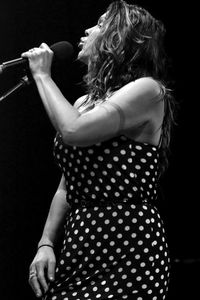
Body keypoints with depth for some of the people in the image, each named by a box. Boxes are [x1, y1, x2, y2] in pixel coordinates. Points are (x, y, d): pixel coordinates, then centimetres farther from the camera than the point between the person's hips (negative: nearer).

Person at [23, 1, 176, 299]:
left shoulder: (147, 90, -6)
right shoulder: (84, 103, 17)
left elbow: (74, 131, -19)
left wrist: (42, 75, -5)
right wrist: (45, 244, 5)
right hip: (78, 249, 7)